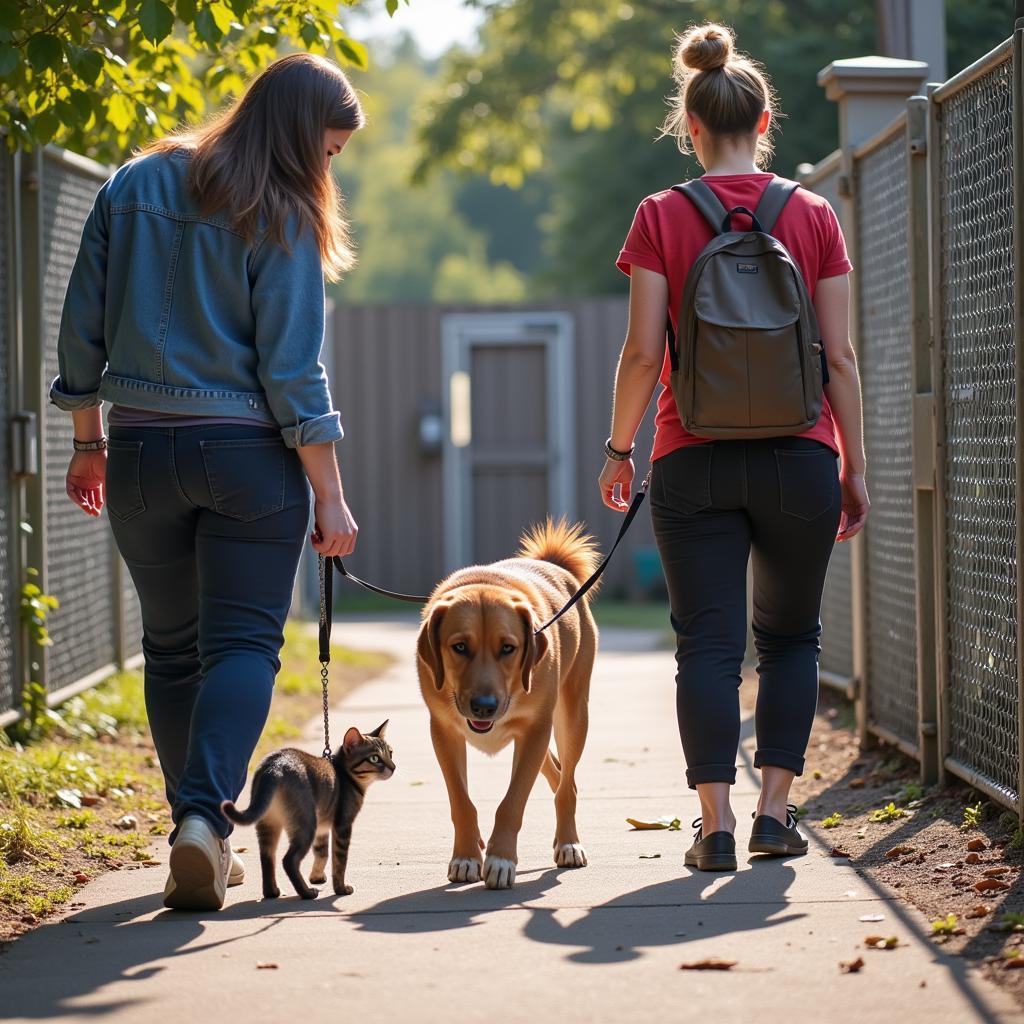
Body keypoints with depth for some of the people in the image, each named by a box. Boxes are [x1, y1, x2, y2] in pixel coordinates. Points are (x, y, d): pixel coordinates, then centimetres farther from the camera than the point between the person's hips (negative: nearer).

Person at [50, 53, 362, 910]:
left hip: (140, 452, 4)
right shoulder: (282, 220, -8)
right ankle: (206, 815, -19)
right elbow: (291, 370, -11)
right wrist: (331, 498, -7)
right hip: (248, 454, -4)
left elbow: (81, 330, 7)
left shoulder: (131, 189, 5)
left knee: (171, 647, 15)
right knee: (243, 642, 0)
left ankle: (199, 836, 18)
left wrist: (88, 443, 17)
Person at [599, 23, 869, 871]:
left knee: (708, 644, 3)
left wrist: (617, 448, 7)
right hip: (797, 457, 1)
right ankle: (775, 809, 10)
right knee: (792, 635, 16)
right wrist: (855, 464, 7)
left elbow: (643, 351, -6)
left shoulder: (661, 217, -2)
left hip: (694, 460, -1)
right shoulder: (813, 216, 2)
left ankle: (716, 822, -5)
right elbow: (840, 355, 1)